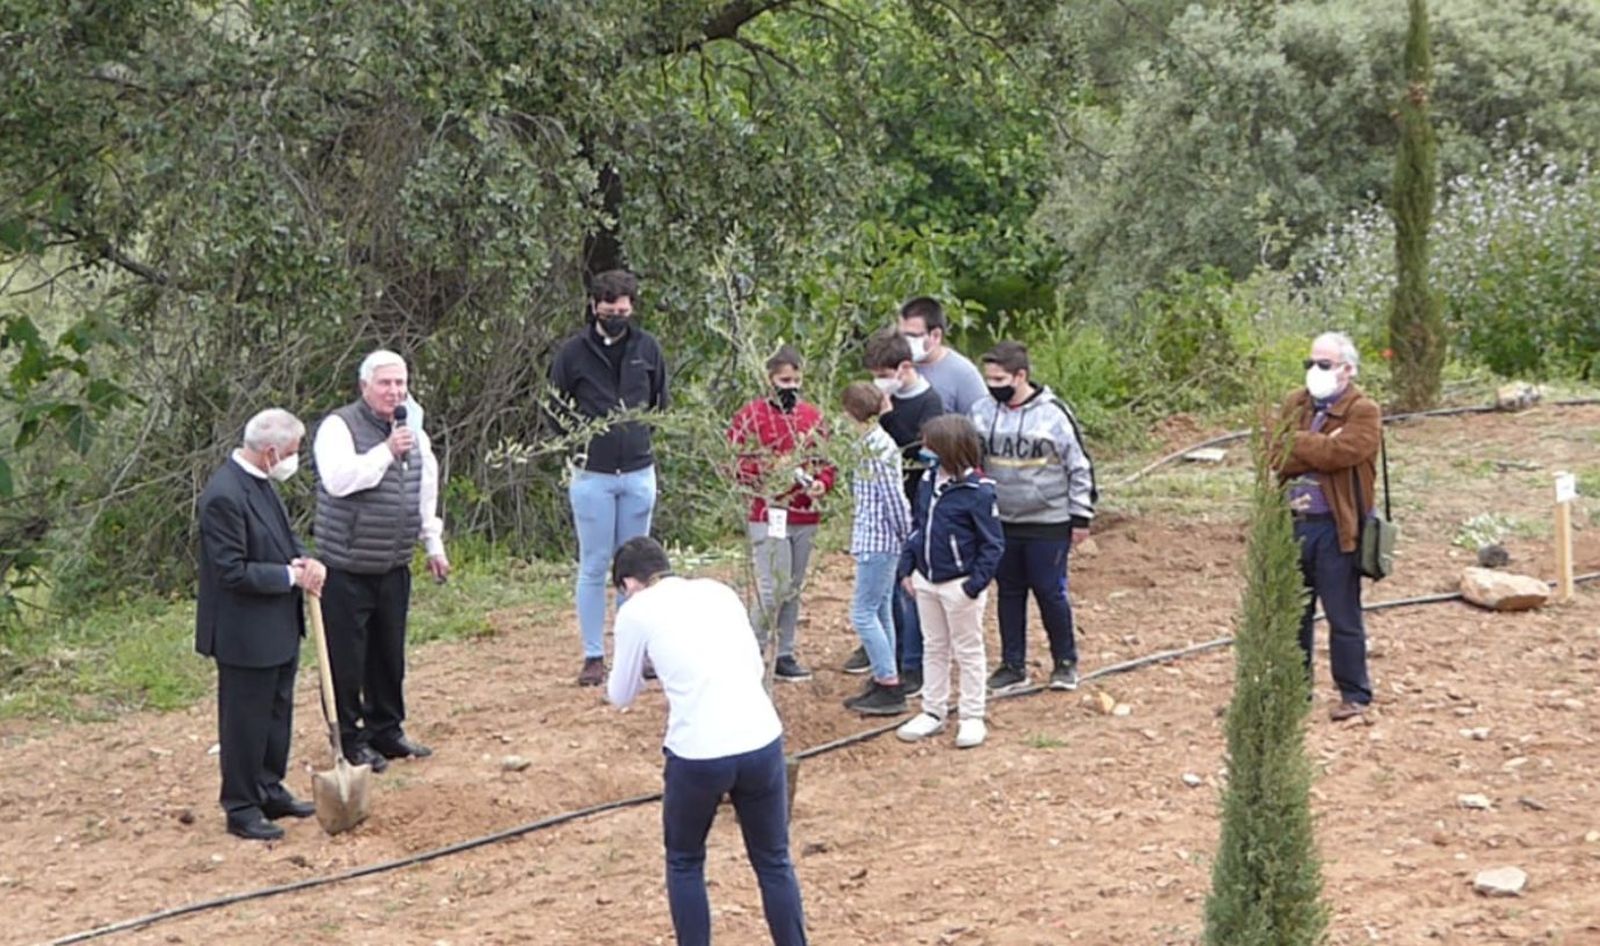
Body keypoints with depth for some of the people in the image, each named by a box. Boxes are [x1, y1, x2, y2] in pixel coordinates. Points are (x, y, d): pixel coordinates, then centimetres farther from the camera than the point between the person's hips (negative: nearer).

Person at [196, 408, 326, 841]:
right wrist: (290, 576, -18)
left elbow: (281, 536, 19)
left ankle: (270, 791, 34)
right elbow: (232, 572, -25)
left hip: (278, 628, 10)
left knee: (276, 713, 20)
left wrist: (305, 562, -2)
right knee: (245, 721, 3)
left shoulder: (260, 482, 6)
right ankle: (242, 809, 15)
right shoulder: (224, 496, -25)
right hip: (245, 633, -10)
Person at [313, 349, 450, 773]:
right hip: (347, 570, -6)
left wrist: (433, 545, 23)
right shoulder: (339, 427, -10)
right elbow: (338, 479, -26)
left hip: (394, 568, 6)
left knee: (390, 657, 14)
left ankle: (386, 731, 27)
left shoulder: (412, 433, 13)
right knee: (346, 660, 0)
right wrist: (386, 452, -24)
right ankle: (349, 740, 10)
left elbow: (426, 494, 24)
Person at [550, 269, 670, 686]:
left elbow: (660, 402, 16)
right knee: (594, 568, 2)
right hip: (592, 476, -3)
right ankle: (593, 656, 9)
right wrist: (572, 450, -2)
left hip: (638, 474, 3)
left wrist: (643, 442, 8)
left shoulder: (647, 348, 4)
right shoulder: (573, 352, -4)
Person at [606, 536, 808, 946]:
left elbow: (621, 696, 15)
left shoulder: (637, 611, 4)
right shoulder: (719, 591, 16)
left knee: (684, 864, 20)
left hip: (697, 754, -3)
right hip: (762, 742, 3)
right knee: (774, 862, 17)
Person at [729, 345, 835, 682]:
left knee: (794, 588, 11)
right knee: (774, 588, -10)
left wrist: (822, 483, -3)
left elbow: (825, 460, 16)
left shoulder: (812, 414, 11)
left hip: (806, 516, 5)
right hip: (769, 514, -5)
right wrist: (766, 472, -17)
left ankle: (784, 654, 20)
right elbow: (732, 461, -5)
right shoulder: (751, 415, -4)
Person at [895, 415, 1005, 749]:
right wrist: (907, 567, 8)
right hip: (926, 581, 7)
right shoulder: (928, 482, 3)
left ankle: (972, 718, 16)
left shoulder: (977, 491, -18)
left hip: (960, 585, -7)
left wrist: (975, 583, -19)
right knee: (933, 648, 17)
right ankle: (933, 711, 29)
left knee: (968, 652, 7)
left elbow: (993, 544, -15)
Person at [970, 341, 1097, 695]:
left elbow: (1079, 467, -5)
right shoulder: (983, 412, 0)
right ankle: (1013, 666, 22)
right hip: (1001, 523, 4)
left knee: (1050, 592, 3)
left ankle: (1065, 662, 21)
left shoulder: (1053, 413, -11)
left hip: (1048, 523, -4)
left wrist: (1081, 517, -4)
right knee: (1009, 593, 11)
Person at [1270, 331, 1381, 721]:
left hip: (1336, 527, -6)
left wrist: (1297, 443, -9)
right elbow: (1274, 455, -2)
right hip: (1293, 521, 6)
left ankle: (1354, 695, 12)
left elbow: (1342, 451, -22)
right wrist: (1318, 449, -14)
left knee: (1343, 616, 1)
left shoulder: (1363, 411, -6)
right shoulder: (1295, 405, 11)